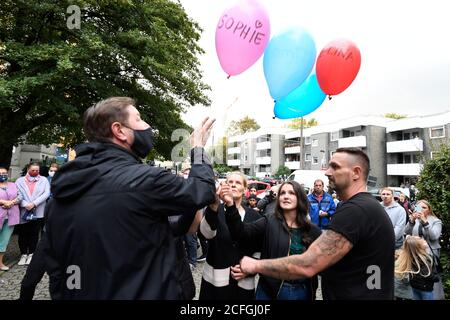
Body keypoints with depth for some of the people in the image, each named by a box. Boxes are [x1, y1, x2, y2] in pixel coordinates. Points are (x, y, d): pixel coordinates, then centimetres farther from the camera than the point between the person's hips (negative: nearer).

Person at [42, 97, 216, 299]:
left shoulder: (65, 183, -2)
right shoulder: (144, 179, -25)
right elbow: (203, 190, -11)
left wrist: (60, 295, 18)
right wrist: (198, 148, 4)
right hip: (142, 294, -6)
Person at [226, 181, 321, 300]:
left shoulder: (312, 230, -2)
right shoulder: (269, 222, -7)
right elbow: (241, 232, -20)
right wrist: (230, 205, -34)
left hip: (302, 291, 1)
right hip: (270, 290, -1)